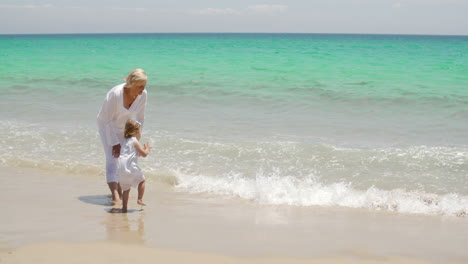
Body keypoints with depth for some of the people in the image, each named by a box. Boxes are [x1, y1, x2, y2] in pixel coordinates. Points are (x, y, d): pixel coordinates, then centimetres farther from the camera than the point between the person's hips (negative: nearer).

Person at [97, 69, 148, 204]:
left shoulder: (143, 94, -20)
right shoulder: (115, 94, -35)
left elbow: (140, 118, -7)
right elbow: (108, 120, -28)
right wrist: (114, 143, -24)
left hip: (123, 126, 5)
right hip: (106, 125, -5)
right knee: (112, 158, -18)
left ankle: (119, 191, 29)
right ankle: (115, 197, -28)